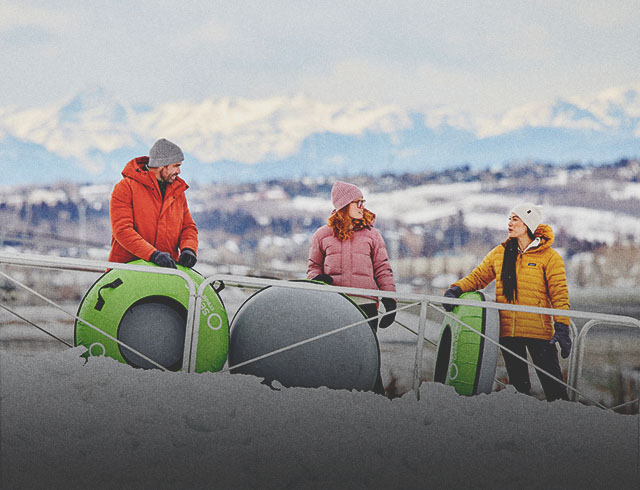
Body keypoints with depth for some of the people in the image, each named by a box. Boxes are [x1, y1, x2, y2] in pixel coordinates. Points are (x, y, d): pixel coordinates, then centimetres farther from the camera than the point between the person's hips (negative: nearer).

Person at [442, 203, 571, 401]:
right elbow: (478, 277, 16)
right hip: (508, 331, 4)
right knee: (518, 382, 10)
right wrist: (457, 289, -4)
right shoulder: (499, 254, 11)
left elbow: (559, 294, -4)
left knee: (551, 382, -7)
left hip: (539, 330, -4)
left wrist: (562, 328, -13)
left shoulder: (549, 256, -1)